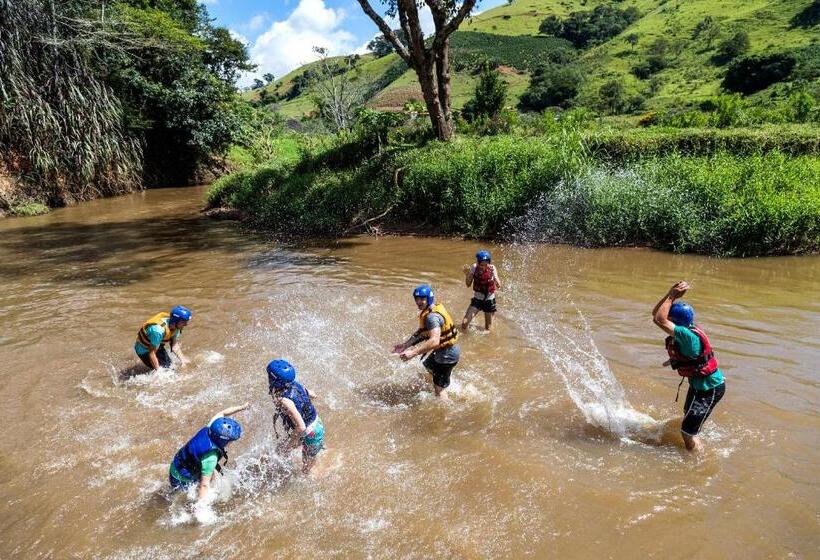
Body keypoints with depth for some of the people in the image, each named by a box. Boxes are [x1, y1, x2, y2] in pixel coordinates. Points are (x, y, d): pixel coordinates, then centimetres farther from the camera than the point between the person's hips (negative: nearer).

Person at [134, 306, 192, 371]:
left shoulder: (175, 326, -15)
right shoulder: (158, 329, -38)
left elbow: (175, 346, -5)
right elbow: (152, 353, -30)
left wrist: (182, 359, -17)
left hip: (158, 347, 8)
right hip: (144, 349, -8)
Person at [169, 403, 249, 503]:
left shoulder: (208, 429, -17)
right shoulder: (211, 456, -36)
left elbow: (222, 413, 0)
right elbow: (204, 484, -35)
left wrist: (241, 407, 7)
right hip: (181, 480, -8)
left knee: (213, 474, 19)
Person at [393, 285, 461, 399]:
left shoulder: (432, 316, -30)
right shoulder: (429, 311, 2)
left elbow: (434, 341, -43)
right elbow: (421, 333, 9)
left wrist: (413, 353, -46)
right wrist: (405, 345, 2)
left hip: (448, 355, -11)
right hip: (443, 350, 11)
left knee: (439, 388, -2)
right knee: (428, 365, 36)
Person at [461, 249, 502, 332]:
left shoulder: (492, 268, -16)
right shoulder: (474, 267, -12)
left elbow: (499, 286, -21)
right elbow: (468, 285, -7)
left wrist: (494, 276, -39)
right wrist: (467, 275, -24)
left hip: (489, 299, -1)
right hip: (477, 298, 1)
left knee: (488, 330, 11)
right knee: (464, 323, -11)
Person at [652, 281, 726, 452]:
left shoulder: (688, 336, -34)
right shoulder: (686, 328, -6)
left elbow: (659, 319, -40)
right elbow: (656, 314, -2)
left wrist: (672, 296, -30)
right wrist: (671, 294, -13)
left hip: (710, 389, -10)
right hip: (698, 384, 11)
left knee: (688, 432, -11)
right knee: (688, 415, 33)